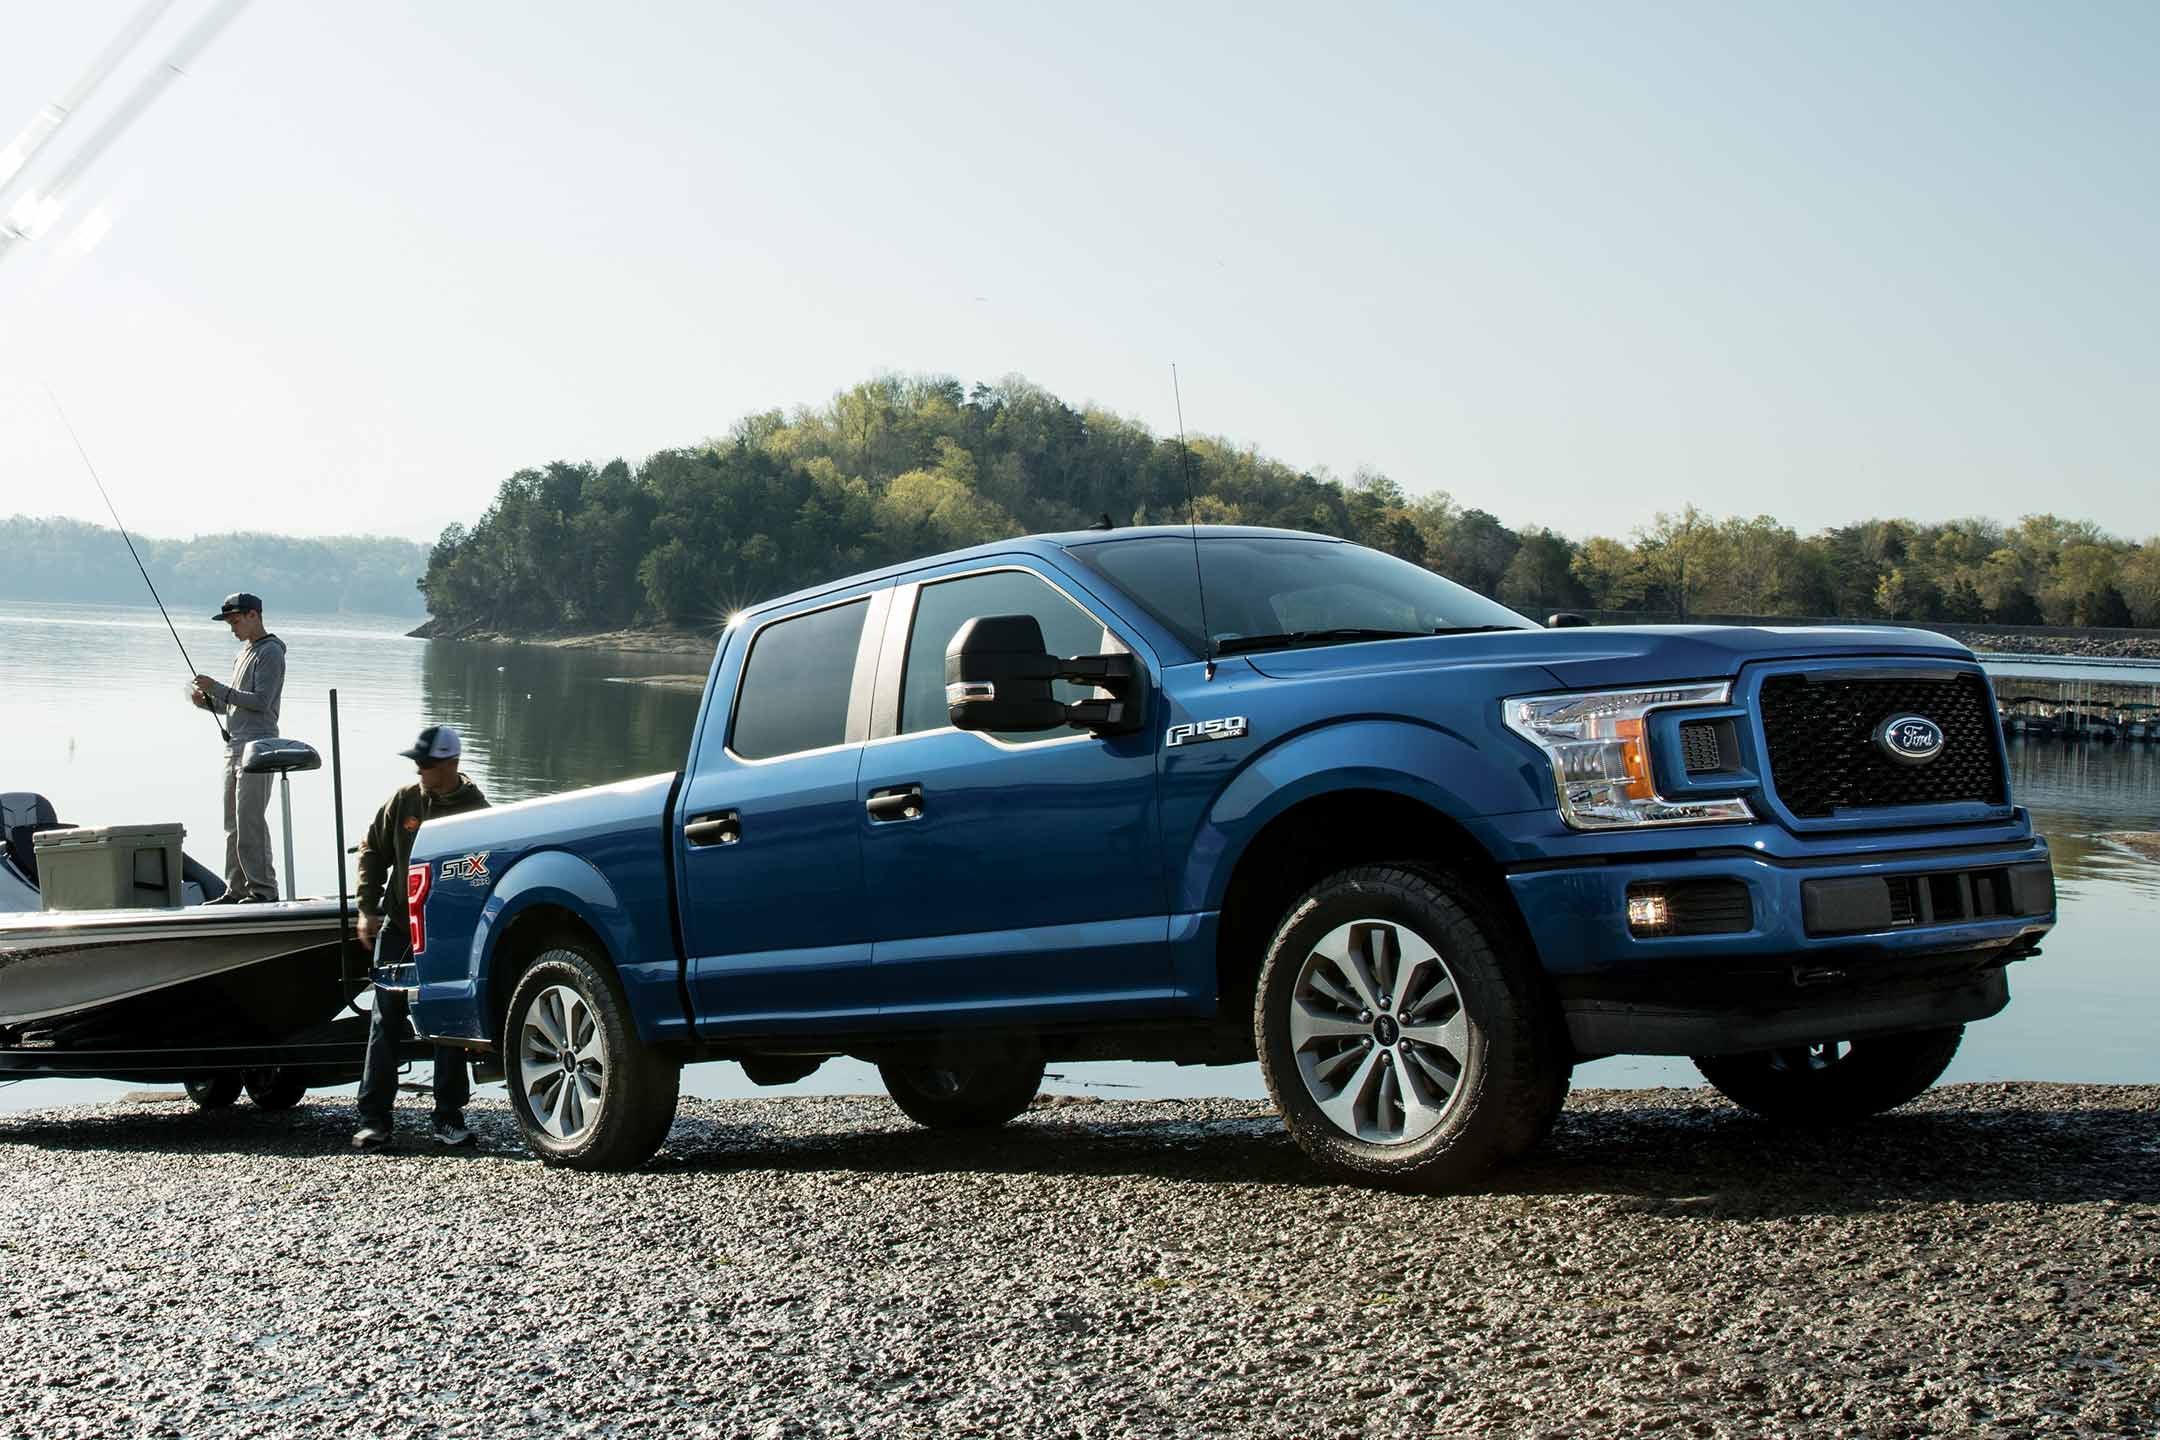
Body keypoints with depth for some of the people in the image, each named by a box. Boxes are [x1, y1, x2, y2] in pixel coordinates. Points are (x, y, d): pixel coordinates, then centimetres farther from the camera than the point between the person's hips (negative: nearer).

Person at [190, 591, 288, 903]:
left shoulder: (270, 652, -6)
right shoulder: (244, 653, 23)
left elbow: (261, 701, -15)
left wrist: (217, 689, -15)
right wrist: (208, 701, 8)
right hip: (235, 746, 9)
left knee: (250, 821, -13)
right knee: (233, 824, 7)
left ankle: (263, 888, -11)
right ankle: (236, 890, 9)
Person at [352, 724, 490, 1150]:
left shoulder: (476, 811, -6)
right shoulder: (404, 802, 2)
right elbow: (372, 852, 12)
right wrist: (368, 910, 5)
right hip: (398, 930, 2)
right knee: (386, 1023, 2)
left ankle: (449, 1118, 12)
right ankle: (374, 1118, 6)